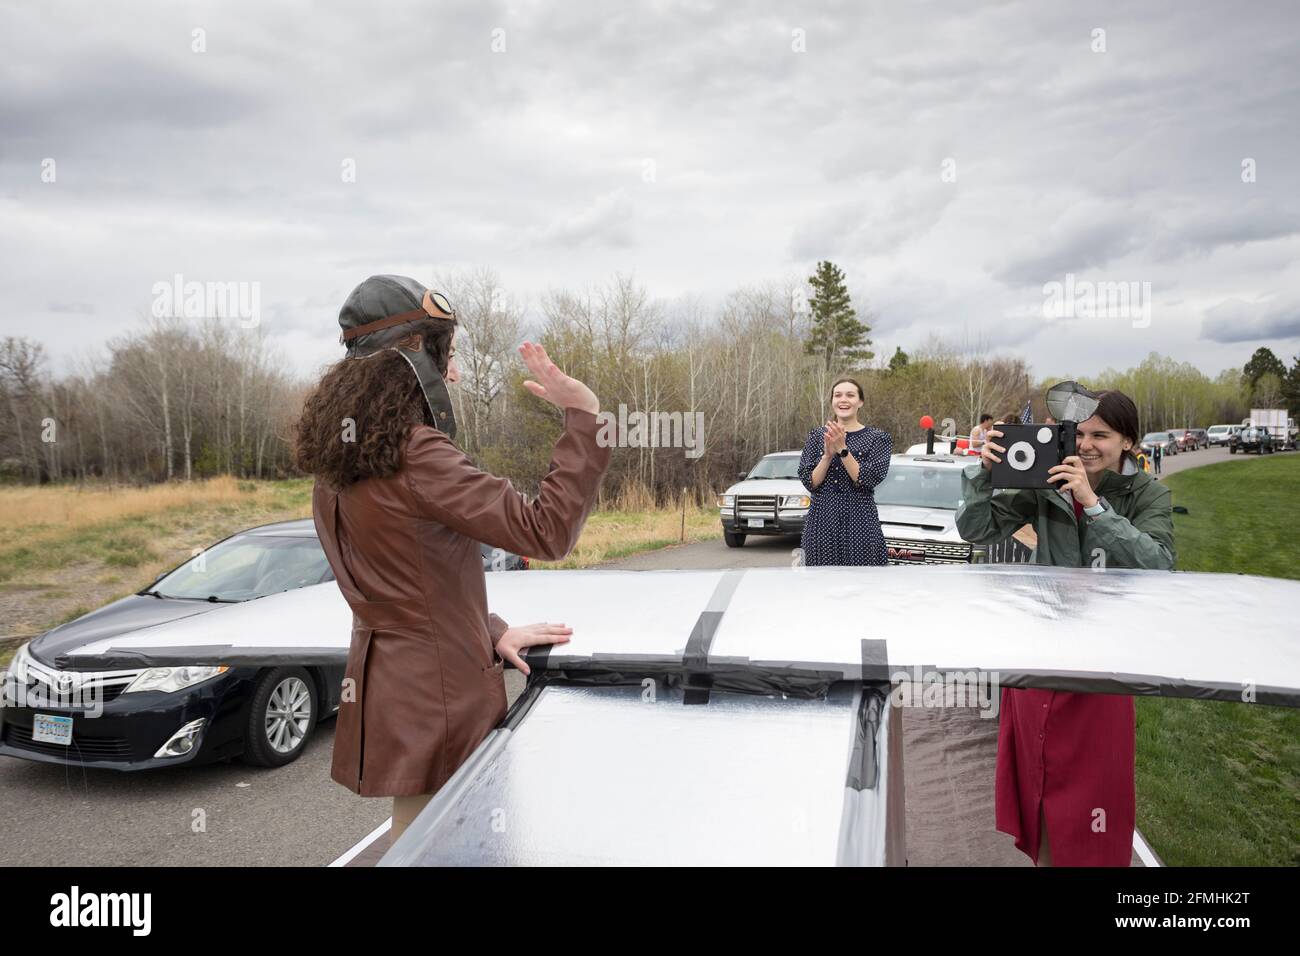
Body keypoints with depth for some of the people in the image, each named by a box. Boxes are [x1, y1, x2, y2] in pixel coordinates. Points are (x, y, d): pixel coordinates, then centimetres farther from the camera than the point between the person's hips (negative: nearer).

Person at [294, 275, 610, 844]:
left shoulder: (338, 463, 7)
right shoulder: (416, 456, -22)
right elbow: (546, 531, -26)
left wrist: (491, 632, 12)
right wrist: (584, 416, -22)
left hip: (383, 684, 9)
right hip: (435, 697, -9)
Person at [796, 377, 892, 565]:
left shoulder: (877, 438, 3)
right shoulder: (817, 436, 9)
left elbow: (868, 480, -9)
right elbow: (810, 482, 2)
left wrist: (842, 449, -16)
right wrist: (828, 454, -13)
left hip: (860, 522, -2)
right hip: (822, 521, 2)